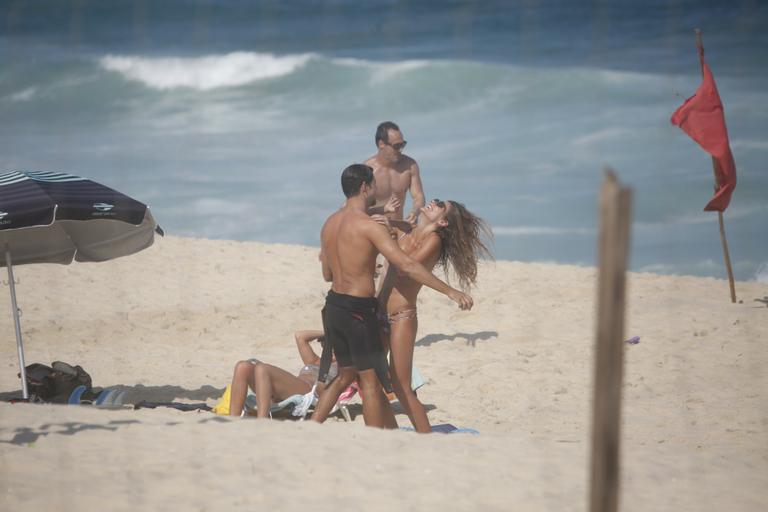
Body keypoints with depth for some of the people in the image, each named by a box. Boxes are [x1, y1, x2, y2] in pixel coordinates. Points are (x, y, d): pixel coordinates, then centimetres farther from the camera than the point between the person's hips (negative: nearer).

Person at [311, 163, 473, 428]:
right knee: (371, 380, 3)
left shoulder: (329, 224, 8)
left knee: (346, 374, 22)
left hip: (334, 306, 8)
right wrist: (450, 291, -22)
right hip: (358, 310, -8)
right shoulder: (368, 226, -16)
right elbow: (406, 265, -23)